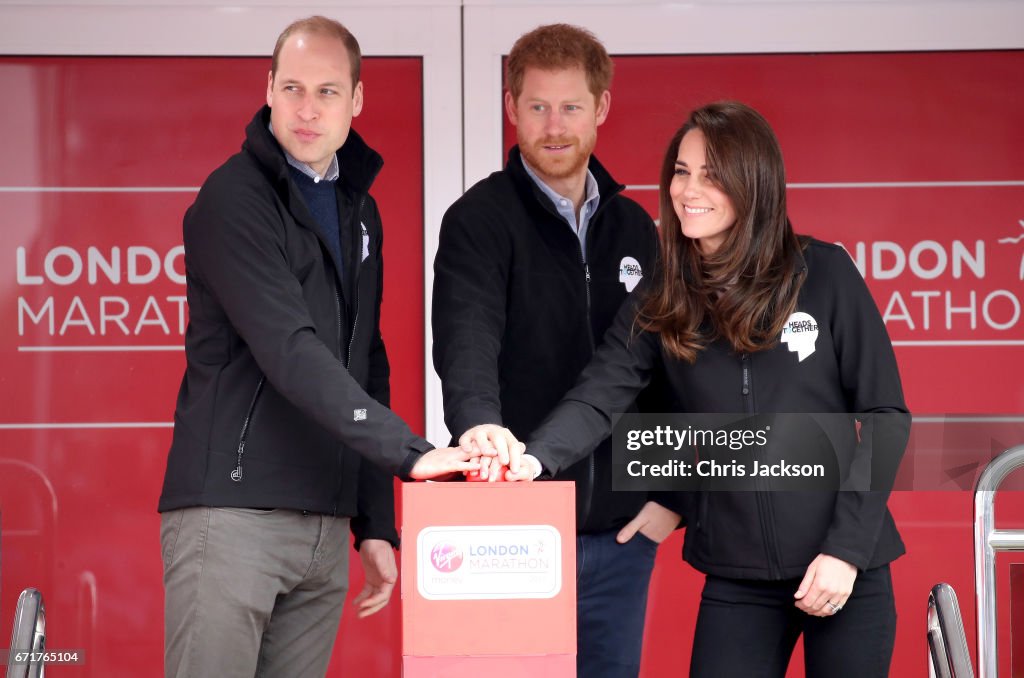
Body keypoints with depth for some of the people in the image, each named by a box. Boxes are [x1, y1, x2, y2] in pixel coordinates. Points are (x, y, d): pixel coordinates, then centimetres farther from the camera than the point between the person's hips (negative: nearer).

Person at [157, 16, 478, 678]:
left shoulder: (358, 208, 16)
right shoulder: (234, 199, -8)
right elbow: (289, 352, -19)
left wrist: (376, 523, 15)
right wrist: (411, 452, -25)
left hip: (325, 527, 7)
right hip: (232, 514, -7)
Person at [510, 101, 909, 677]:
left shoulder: (823, 274, -4)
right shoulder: (661, 303, 4)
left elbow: (883, 415, -3)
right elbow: (601, 397, -10)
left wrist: (846, 548, -10)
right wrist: (535, 458, -30)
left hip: (846, 569, -2)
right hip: (735, 580, 2)